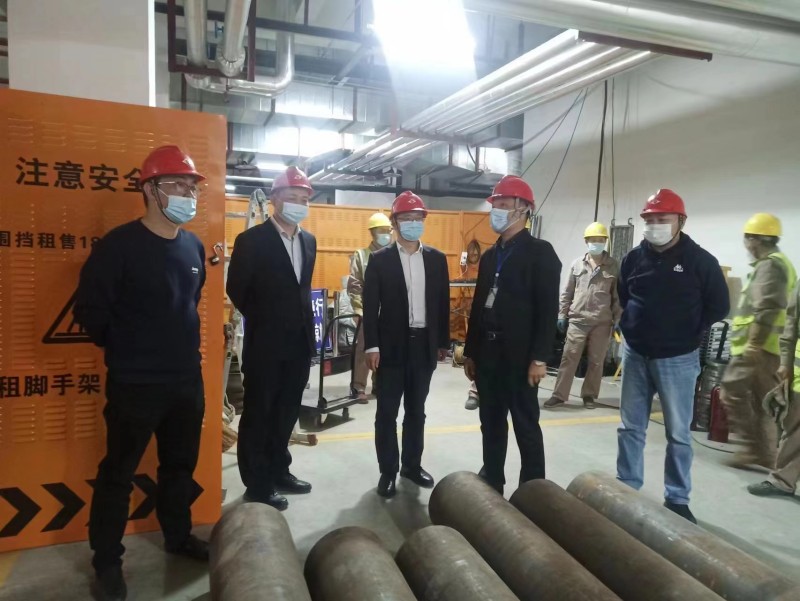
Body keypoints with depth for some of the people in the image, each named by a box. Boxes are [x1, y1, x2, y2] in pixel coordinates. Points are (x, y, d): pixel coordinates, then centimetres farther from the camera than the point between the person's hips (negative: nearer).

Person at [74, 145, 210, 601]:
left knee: (181, 465, 19)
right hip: (135, 385, -6)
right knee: (119, 473, 9)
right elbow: (90, 310, -10)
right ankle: (107, 561, 27)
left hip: (188, 381, 6)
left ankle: (178, 535, 39)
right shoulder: (119, 245, -15)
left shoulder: (194, 247, 4)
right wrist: (126, 349, 1)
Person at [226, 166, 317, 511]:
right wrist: (262, 321, 2)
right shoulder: (251, 240, -10)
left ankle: (278, 471, 33)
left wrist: (304, 324, 13)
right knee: (258, 415, 7)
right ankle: (258, 485, 19)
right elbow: (237, 289, -7)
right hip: (265, 344, -6)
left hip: (299, 343, 6)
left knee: (286, 413, 17)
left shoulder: (309, 241, 9)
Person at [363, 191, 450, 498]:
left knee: (416, 410, 14)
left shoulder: (437, 259, 6)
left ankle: (412, 464, 28)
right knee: (387, 412, 5)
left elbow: (442, 303, 8)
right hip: (392, 346, -3)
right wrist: (372, 346, -11)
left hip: (424, 345, 3)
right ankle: (388, 471, 17)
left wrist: (443, 342, 6)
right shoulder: (380, 260, -3)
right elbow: (370, 306, -6)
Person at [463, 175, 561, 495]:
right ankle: (491, 483, 28)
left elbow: (548, 310, -12)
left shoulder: (540, 252, -6)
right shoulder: (489, 256, 14)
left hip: (519, 356, -6)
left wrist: (539, 358, -17)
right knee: (491, 424, 14)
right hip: (487, 354, 7)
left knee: (526, 427, 4)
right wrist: (471, 352, 14)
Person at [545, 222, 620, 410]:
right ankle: (559, 395, 7)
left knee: (595, 361, 8)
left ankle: (589, 395, 21)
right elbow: (567, 292, 11)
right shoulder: (577, 264, 7)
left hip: (602, 322, -1)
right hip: (577, 320, 1)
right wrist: (562, 315, 7)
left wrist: (617, 320, 0)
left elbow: (618, 296, 3)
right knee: (568, 358, 1)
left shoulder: (613, 266, 3)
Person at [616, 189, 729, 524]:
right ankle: (626, 489, 24)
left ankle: (677, 499, 20)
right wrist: (628, 328, 8)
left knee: (678, 433, 7)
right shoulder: (635, 258, 4)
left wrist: (689, 336, -2)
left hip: (677, 360, -3)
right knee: (630, 427, 11)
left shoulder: (699, 260, -7)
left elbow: (719, 306, -2)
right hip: (635, 355, 4)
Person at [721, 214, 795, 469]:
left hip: (758, 348, -10)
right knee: (763, 400, 11)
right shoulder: (778, 263, 21)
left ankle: (755, 448, -2)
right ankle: (766, 453, 15)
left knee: (731, 392, -5)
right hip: (766, 347, 10)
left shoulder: (769, 265, -12)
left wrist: (754, 344, -24)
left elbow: (767, 309, -23)